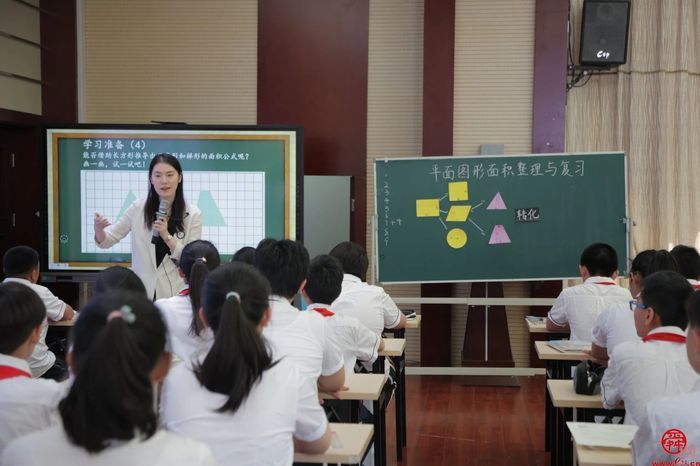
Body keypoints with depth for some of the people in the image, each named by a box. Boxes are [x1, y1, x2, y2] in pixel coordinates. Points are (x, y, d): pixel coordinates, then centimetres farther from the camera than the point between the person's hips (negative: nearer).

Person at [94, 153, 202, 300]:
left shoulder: (192, 214, -5)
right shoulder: (138, 208, -2)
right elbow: (107, 241, 4)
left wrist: (166, 236, -18)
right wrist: (98, 229, -18)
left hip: (176, 294, -1)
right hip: (142, 292, 1)